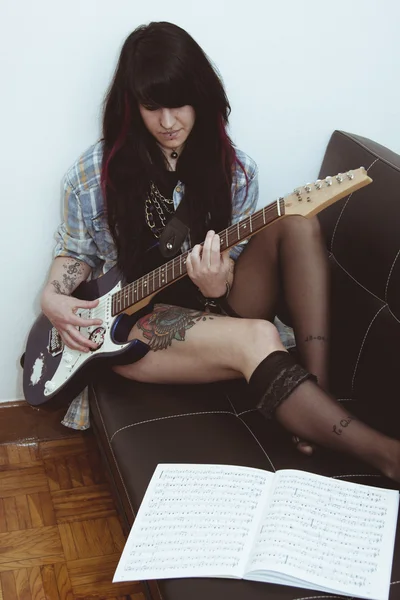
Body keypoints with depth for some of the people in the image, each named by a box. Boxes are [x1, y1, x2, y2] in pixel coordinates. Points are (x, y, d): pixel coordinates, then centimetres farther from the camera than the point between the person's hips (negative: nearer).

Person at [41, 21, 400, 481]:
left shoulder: (234, 170, 3)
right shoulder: (94, 174, -2)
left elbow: (234, 261, 4)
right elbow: (76, 250, 11)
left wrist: (217, 285, -21)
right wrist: (51, 297, -11)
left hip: (212, 308, 4)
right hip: (133, 325, -3)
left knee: (297, 224, -23)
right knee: (256, 340, -35)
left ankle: (317, 400, -31)